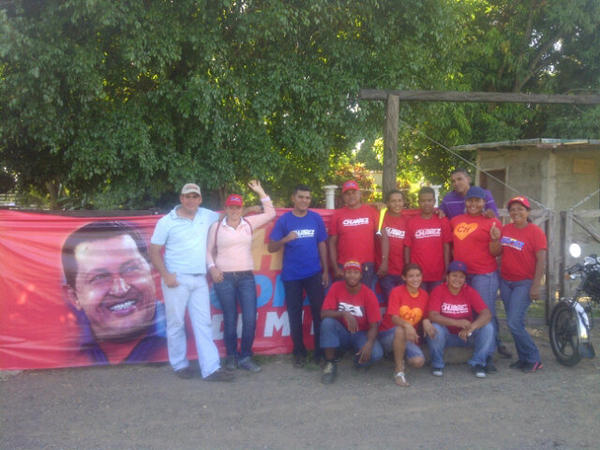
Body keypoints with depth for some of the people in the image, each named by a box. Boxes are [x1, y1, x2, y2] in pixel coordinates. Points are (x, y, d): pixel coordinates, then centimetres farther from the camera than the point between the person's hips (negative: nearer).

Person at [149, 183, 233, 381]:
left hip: (199, 280, 4)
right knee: (176, 323, 3)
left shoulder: (207, 216, 8)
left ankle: (211, 368, 0)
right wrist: (165, 275, -12)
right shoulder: (167, 221, -3)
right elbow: (154, 250, -2)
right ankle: (180, 365, 18)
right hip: (177, 280, -3)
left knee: (203, 323, 1)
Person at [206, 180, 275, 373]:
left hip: (246, 277, 2)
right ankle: (231, 356, 19)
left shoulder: (249, 223, 9)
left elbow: (270, 213, 10)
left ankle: (245, 357, 10)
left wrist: (260, 192, 7)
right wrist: (212, 268, -5)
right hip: (224, 278, -2)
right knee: (230, 320, 4)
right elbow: (209, 251, 9)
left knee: (250, 319, -4)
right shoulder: (216, 227, 4)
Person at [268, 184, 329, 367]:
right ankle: (299, 352, 18)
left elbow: (322, 244, 8)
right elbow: (271, 247, -2)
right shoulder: (284, 220, 0)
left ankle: (320, 351, 12)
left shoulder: (316, 218, 4)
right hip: (291, 275, -1)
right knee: (294, 314, 6)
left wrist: (325, 270, 5)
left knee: (319, 311, 0)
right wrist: (285, 239, -21)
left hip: (314, 274, 1)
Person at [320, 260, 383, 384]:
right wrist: (344, 314, -33)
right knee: (327, 322, -31)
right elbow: (324, 313, -16)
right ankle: (330, 364, -17)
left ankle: (360, 360, 7)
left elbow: (374, 325, -13)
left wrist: (369, 343, -33)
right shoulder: (336, 288, -9)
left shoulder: (369, 294, -12)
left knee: (376, 354, -30)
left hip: (361, 334, -1)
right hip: (342, 333, 1)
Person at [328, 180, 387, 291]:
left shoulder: (372, 212, 3)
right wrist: (335, 267, -3)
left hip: (367, 266, 0)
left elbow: (383, 236, 1)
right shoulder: (337, 215, 4)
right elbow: (332, 242, 4)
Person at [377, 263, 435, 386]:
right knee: (400, 330, -39)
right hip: (389, 334, -4)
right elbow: (394, 317, -21)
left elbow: (424, 317, 8)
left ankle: (399, 356, 14)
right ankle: (399, 371, -25)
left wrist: (426, 321, -17)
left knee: (419, 362, -23)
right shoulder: (397, 292, -12)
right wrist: (406, 325, -42)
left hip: (408, 338, 4)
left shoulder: (424, 295, 2)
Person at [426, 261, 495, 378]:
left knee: (488, 328, -22)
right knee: (435, 328, -33)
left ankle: (477, 363, -3)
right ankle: (437, 364, -9)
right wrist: (456, 322, -38)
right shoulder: (438, 291, -12)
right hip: (446, 335, -2)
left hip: (466, 335, 2)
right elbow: (433, 316, -24)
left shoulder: (470, 292, -7)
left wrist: (471, 327, -36)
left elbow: (487, 314, -18)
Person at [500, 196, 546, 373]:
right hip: (505, 281, 6)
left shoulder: (535, 231, -9)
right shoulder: (505, 229, 7)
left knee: (514, 323, -13)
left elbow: (541, 260, -13)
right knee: (515, 323, 11)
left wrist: (536, 285, -17)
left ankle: (534, 360, 2)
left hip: (524, 283, -6)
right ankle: (523, 358, 24)